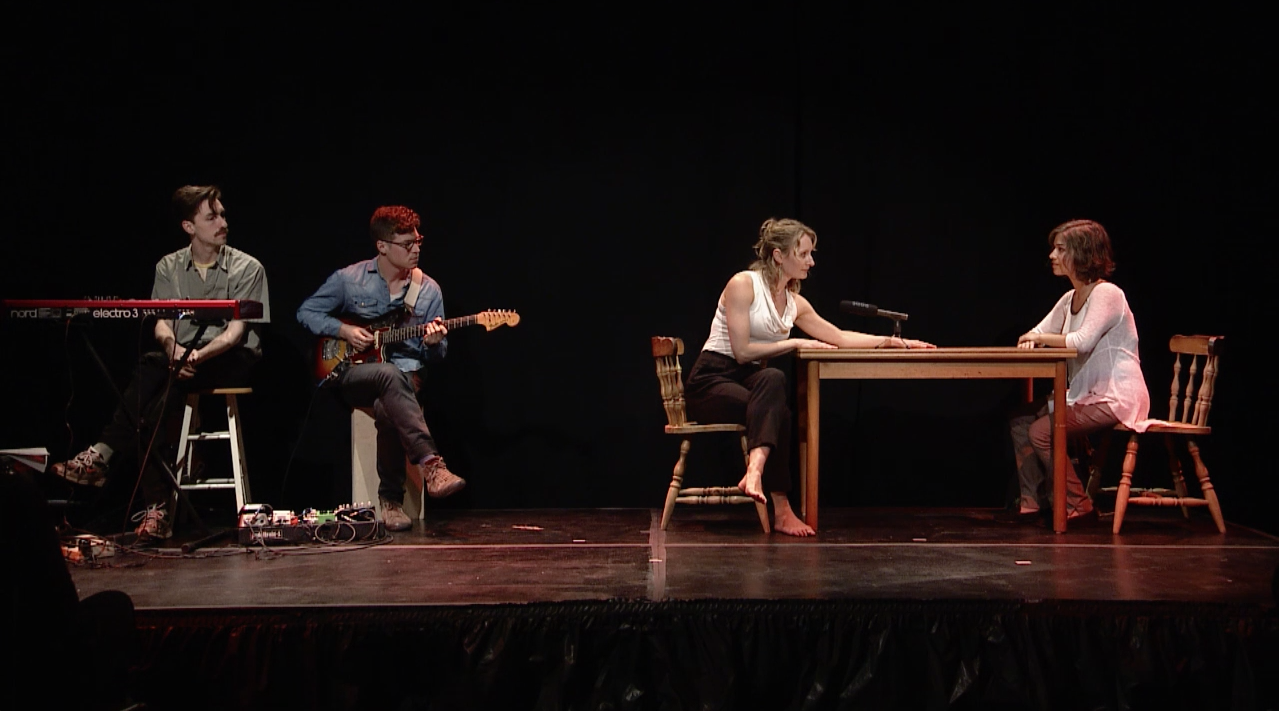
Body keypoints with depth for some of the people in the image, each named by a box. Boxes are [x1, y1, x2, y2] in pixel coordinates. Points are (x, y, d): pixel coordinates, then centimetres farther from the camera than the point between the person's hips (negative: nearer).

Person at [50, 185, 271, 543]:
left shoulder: (247, 268, -1)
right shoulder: (168, 268, 10)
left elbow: (235, 332, -12)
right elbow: (161, 324, -1)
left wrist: (198, 355, -30)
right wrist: (173, 347, -26)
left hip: (232, 359, -3)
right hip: (183, 355, 3)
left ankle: (103, 456, -34)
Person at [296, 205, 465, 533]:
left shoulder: (428, 290, 6)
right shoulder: (348, 279, 1)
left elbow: (438, 354, 11)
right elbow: (307, 311, 7)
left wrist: (434, 343, -14)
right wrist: (344, 330, -7)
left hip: (406, 376, 1)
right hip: (353, 373, -1)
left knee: (387, 408, -36)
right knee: (391, 375, -39)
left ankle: (391, 499, -24)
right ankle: (430, 465, -46)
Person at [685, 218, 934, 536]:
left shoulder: (795, 303, 11)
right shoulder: (743, 284, -11)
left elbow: (839, 337, 18)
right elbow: (742, 351, -16)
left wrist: (891, 341, 11)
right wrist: (796, 343, -12)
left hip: (749, 382, 6)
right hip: (710, 380, -6)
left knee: (772, 380, -31)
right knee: (775, 396, -33)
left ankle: (755, 472, -43)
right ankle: (781, 509, -39)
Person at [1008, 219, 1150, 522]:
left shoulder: (1107, 294, -15)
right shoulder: (1070, 299, 14)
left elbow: (1083, 341, -27)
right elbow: (1039, 332, 12)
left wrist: (1041, 338, -13)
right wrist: (1031, 341, -13)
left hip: (1115, 398, -10)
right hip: (1084, 394, 10)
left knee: (1040, 432, -18)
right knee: (1020, 421, 3)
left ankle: (1077, 505, -5)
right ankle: (1032, 501, 7)